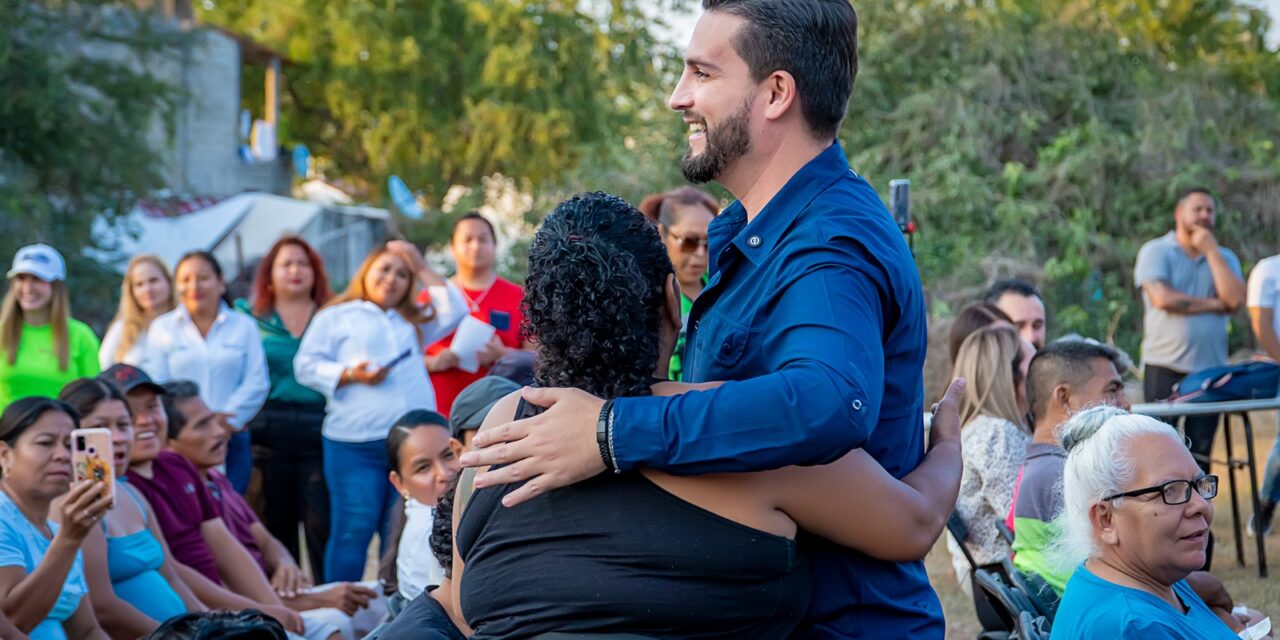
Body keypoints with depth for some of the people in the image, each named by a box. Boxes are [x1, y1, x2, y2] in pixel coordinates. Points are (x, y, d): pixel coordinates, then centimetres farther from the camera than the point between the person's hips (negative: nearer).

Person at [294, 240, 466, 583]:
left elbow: (455, 310, 15)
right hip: (356, 443, -4)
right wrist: (349, 375, -11)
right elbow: (306, 365, 4)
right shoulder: (336, 317, 11)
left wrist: (423, 270, 14)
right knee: (353, 530, -9)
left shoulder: (414, 321, 25)